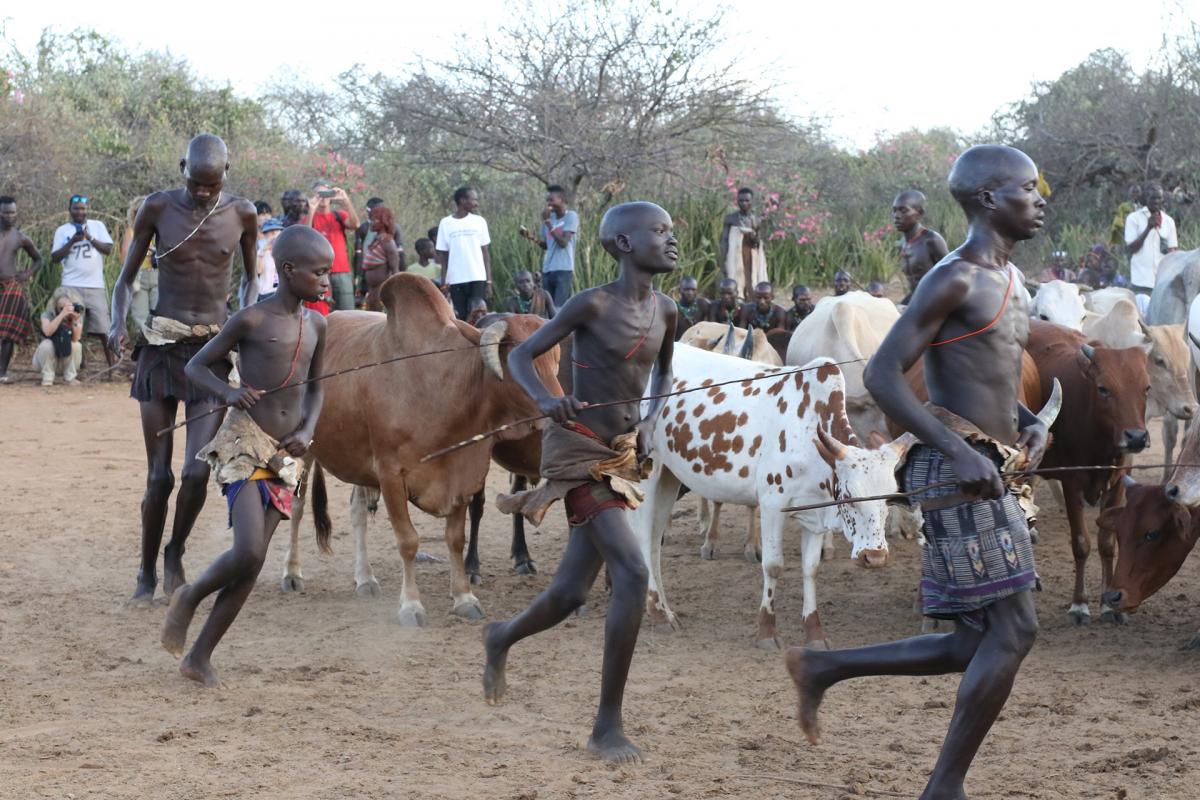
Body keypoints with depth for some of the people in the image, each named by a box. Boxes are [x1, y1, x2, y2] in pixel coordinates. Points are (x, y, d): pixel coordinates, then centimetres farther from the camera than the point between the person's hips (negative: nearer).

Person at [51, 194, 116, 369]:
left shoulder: (97, 226, 9)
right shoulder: (62, 230, 8)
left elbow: (108, 249, 0)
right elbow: (55, 258, 1)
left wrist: (90, 238, -12)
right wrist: (72, 241, -11)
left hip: (96, 286, 0)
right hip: (71, 287, 0)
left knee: (104, 329, 0)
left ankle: (112, 365, 7)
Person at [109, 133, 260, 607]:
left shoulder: (241, 214, 0)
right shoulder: (158, 208, -4)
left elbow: (249, 278, 15)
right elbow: (127, 277, 4)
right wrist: (119, 322, -14)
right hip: (162, 344, 0)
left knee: (197, 471, -10)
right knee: (159, 475, 1)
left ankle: (176, 554, 18)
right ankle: (147, 574, 19)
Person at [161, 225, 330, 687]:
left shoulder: (316, 325, 7)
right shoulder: (251, 320, -9)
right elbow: (196, 366, -1)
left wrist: (307, 431, 3)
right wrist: (229, 392, -19)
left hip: (286, 455, 6)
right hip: (244, 444, -6)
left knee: (253, 565, 3)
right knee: (249, 552, -20)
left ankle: (200, 657, 13)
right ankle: (189, 597, 11)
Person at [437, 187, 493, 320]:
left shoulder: (479, 221, 6)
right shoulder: (446, 223, 3)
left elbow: (485, 253, 7)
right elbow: (443, 256, 5)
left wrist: (489, 281, -1)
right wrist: (443, 283, -3)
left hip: (478, 279, 0)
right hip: (456, 280, 0)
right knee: (460, 318, 0)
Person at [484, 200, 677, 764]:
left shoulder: (665, 311, 6)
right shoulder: (593, 304, -12)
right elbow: (521, 355, -7)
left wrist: (650, 422, 6)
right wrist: (546, 400, -26)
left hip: (622, 457, 7)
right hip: (577, 449, -7)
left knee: (570, 594, 11)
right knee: (632, 573, -21)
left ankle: (502, 638, 46)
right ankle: (608, 724, -12)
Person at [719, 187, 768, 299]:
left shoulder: (757, 220, 8)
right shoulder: (730, 218, 1)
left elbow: (761, 245, 14)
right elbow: (724, 241, 1)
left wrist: (756, 239, -9)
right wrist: (723, 262, -6)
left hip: (753, 259, 3)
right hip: (735, 258, -3)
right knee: (735, 289, -10)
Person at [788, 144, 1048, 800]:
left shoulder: (1005, 280, 18)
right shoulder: (954, 279, -11)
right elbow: (882, 375, -16)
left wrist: (1030, 423, 9)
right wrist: (960, 451, -23)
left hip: (988, 473, 10)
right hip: (957, 473, -9)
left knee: (978, 644, 10)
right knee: (1013, 629, -10)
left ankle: (823, 668, 19)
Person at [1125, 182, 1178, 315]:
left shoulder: (1168, 221, 11)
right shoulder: (1134, 218, 0)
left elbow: (1173, 251, 13)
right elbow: (1129, 249, -6)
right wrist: (1148, 228, -13)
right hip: (1142, 283, -4)